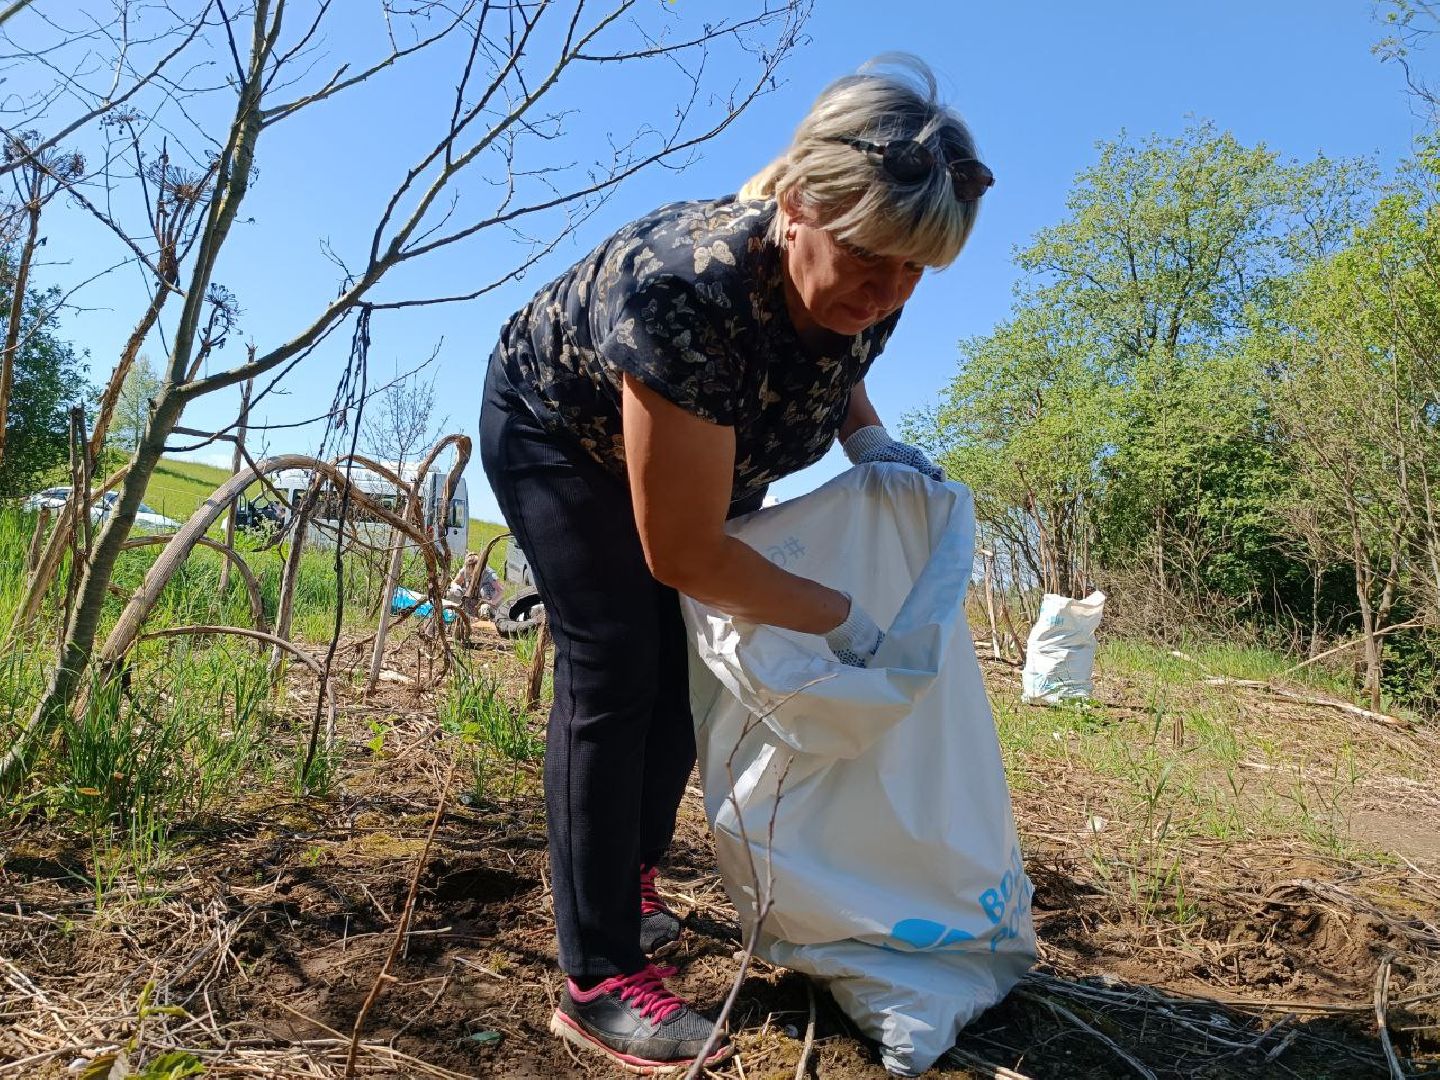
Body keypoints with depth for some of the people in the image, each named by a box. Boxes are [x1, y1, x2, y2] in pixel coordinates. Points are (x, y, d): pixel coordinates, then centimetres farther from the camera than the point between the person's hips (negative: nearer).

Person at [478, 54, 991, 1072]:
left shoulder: (863, 288, -22)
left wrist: (868, 436, -14)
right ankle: (599, 981, -7)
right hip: (558, 429, -7)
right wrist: (838, 616, -25)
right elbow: (683, 553, -36)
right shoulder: (690, 294, -43)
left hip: (698, 445, 7)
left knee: (690, 658, 7)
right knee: (616, 669, -16)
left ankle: (632, 878, 28)